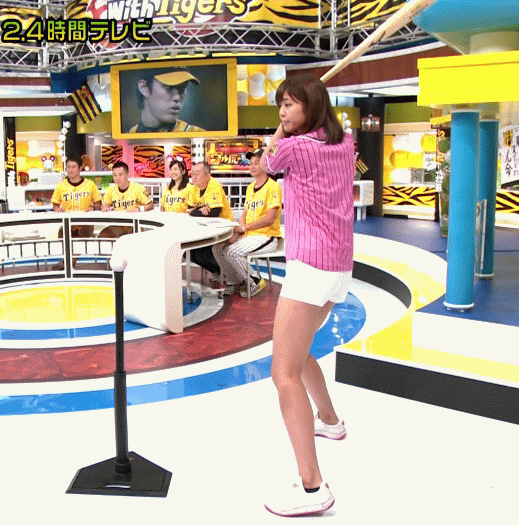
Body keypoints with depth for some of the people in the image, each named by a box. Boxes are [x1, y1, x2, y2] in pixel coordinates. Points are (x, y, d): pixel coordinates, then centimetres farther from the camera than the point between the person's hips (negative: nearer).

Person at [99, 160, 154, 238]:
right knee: (103, 235, -19)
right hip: (117, 225, 4)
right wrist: (105, 208, -1)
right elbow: (104, 204, 23)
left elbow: (150, 205, -3)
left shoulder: (138, 188, -5)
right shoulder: (111, 189, 8)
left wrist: (139, 209, -20)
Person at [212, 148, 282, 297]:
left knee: (233, 251, -26)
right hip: (249, 235, 8)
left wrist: (244, 228, -15)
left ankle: (254, 282, -4)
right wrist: (236, 233, -4)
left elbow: (269, 219, -18)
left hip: (267, 236, -8)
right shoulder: (250, 187, 16)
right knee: (217, 248, -6)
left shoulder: (273, 187, -11)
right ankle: (235, 282, 11)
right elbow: (244, 214, 15)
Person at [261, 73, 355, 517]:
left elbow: (269, 162, 13)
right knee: (297, 349, 30)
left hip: (310, 268, -9)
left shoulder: (292, 147, -10)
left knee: (285, 374, -12)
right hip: (339, 268, 9)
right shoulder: (346, 144, 11)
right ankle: (329, 420, 49)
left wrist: (283, 131, 21)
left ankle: (312, 488, -17)